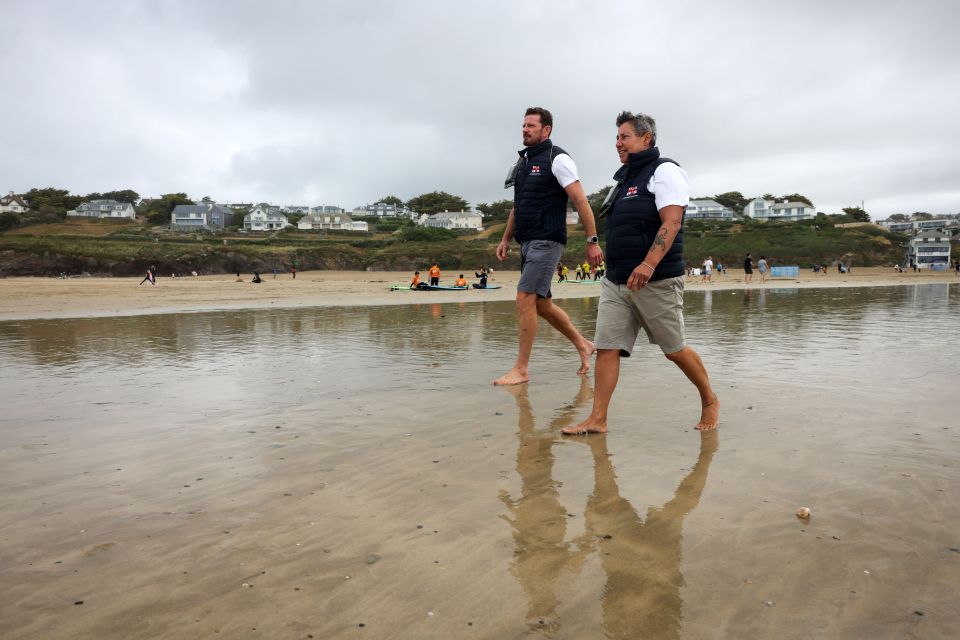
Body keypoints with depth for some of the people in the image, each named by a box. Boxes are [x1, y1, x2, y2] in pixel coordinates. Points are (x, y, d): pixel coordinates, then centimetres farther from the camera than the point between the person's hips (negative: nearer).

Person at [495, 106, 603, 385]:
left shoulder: (557, 159, -6)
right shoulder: (523, 162, 18)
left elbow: (580, 201, -11)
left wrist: (592, 240, -15)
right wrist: (506, 239, 20)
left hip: (547, 241, -9)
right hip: (527, 243, 9)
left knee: (525, 299, -13)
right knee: (541, 304, 12)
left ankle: (521, 369, -6)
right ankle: (583, 345, 28)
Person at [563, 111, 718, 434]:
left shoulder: (664, 170, -5)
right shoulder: (625, 178, 20)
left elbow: (671, 223, -18)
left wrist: (648, 264, -30)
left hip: (656, 282, -7)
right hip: (616, 281, 8)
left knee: (675, 350, 4)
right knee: (606, 348, -1)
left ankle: (710, 401, 27)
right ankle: (597, 419, 2)